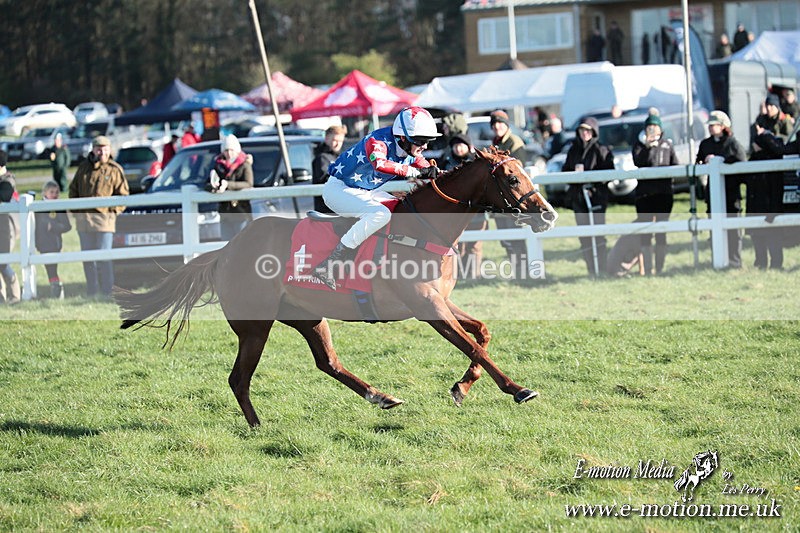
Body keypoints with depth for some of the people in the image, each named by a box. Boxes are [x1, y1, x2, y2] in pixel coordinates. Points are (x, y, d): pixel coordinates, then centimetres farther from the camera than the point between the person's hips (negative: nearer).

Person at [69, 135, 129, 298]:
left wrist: (112, 211, -8)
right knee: (88, 257, 8)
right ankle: (91, 292, 16)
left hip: (104, 218, -4)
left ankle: (107, 292, -3)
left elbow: (123, 195, 2)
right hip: (83, 219, 4)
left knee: (104, 257, -8)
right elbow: (73, 189, 20)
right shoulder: (84, 167, 12)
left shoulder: (115, 170, 1)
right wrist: (75, 209, 9)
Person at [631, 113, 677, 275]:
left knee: (661, 233, 0)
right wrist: (646, 146, -18)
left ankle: (660, 268, 2)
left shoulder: (667, 144, 14)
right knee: (645, 234, -2)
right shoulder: (640, 144, 10)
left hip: (664, 193, 1)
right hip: (644, 193, -1)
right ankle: (647, 269, 1)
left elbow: (676, 166, 12)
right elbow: (637, 162, -8)